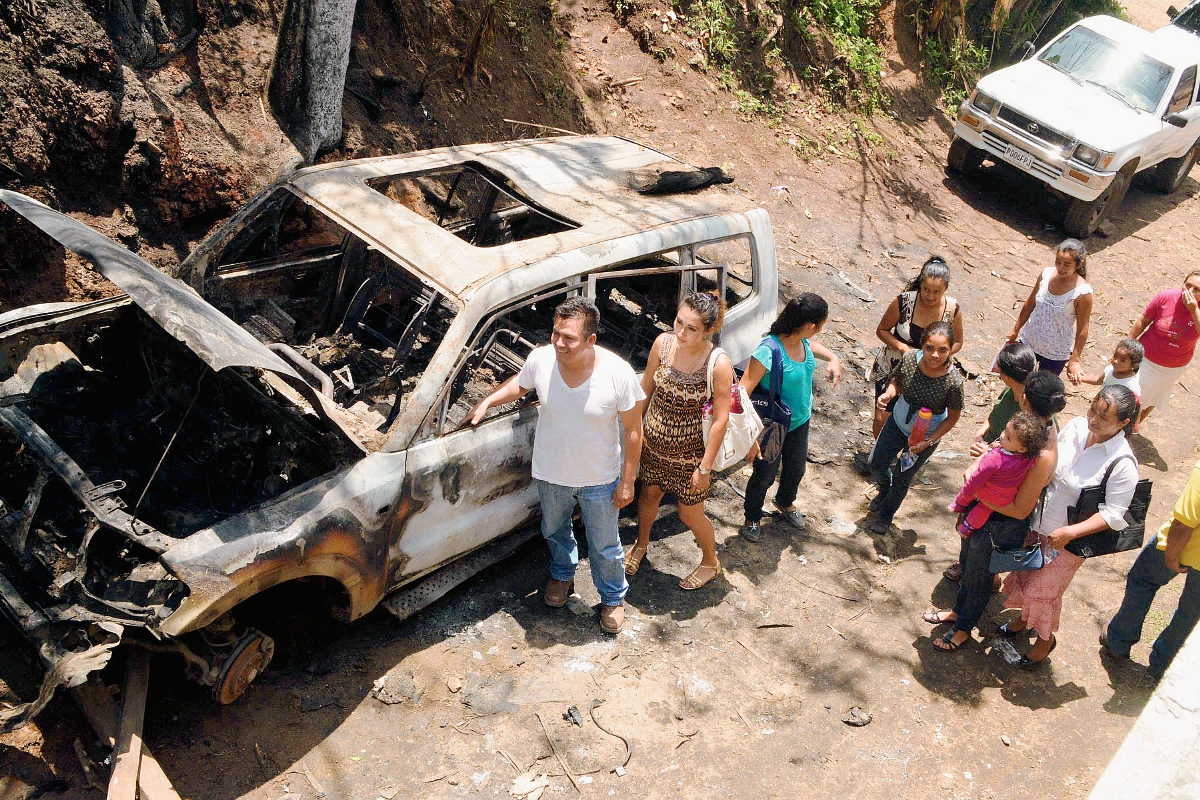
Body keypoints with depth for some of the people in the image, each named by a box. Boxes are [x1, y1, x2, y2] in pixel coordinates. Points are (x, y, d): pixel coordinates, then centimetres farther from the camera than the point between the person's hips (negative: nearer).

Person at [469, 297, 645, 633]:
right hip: (551, 474, 3)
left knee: (604, 546, 17)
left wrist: (628, 481, -11)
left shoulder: (618, 373, -26)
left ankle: (613, 599, 45)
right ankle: (562, 575, 59)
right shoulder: (540, 360, -19)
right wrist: (486, 402, -5)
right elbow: (519, 384, 7)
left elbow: (633, 431, -15)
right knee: (554, 530, 28)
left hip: (599, 480, -3)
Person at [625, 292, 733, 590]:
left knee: (689, 514, 14)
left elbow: (720, 420, -20)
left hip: (690, 453, -4)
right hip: (654, 443, 4)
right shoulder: (663, 343, -15)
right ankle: (641, 543, 56)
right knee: (649, 495, 26)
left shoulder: (719, 364, -27)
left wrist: (705, 467, -15)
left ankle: (710, 562, 44)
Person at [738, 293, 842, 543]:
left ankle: (785, 502, 61)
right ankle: (752, 518, 44)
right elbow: (743, 392, -34)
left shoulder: (802, 340, -12)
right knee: (764, 475, 16)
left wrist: (833, 358, -2)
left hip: (800, 420, 7)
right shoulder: (769, 351, -36)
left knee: (796, 468, 29)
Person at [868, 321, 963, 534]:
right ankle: (885, 490, 51)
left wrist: (929, 441, -22)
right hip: (898, 422, 3)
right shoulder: (909, 358, -24)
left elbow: (953, 417, -17)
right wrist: (888, 394, -24)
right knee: (876, 463, 14)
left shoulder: (954, 381, -32)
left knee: (902, 478, 15)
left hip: (926, 436, -3)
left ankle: (887, 512, 46)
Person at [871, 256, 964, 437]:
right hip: (892, 367, -1)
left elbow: (957, 342, 1)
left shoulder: (953, 310, -14)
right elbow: (882, 330, -7)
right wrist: (902, 347, -24)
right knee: (882, 418, 3)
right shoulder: (904, 302, -20)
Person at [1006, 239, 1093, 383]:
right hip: (1029, 341, 4)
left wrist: (1074, 360, -16)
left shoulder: (1082, 293, -25)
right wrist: (1016, 330, 12)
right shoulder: (1046, 274, -11)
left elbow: (1082, 330, -18)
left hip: (1056, 354, -4)